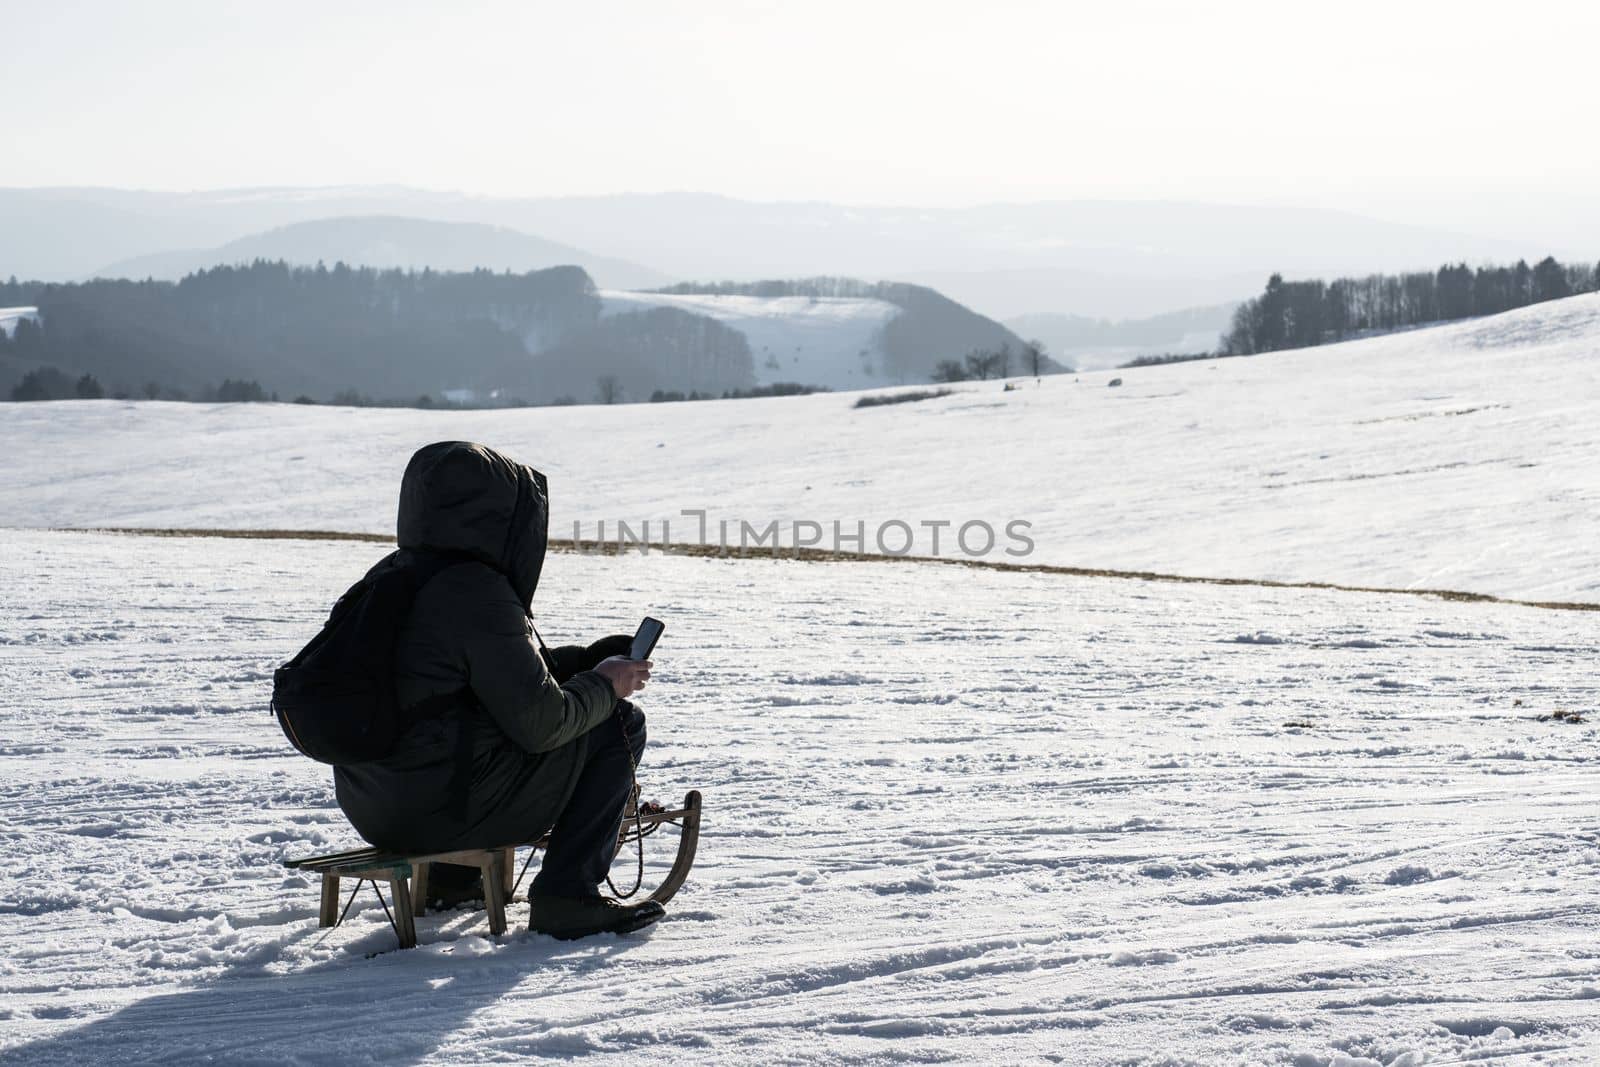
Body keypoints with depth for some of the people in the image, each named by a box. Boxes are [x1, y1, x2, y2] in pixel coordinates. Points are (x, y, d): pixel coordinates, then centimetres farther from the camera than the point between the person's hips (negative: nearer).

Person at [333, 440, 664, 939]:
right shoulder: (477, 594, -19)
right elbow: (539, 722, -17)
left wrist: (591, 660, 17)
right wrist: (604, 685, 0)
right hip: (441, 812, -9)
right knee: (621, 725, 1)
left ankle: (451, 875, 31)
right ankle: (566, 894, -2)